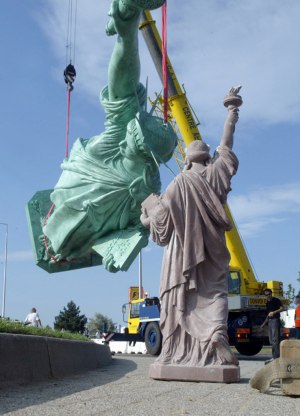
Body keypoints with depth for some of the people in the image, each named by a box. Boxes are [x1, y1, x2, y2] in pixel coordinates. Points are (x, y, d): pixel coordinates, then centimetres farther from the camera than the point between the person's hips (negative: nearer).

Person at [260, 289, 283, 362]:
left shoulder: (276, 300, -3)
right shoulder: (267, 303, 19)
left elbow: (281, 308, -13)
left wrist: (273, 312, -23)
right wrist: (263, 324, 24)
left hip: (275, 320, -9)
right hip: (270, 321, 9)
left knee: (275, 339, -12)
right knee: (271, 340, 8)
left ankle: (276, 357, -14)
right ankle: (274, 357, 12)